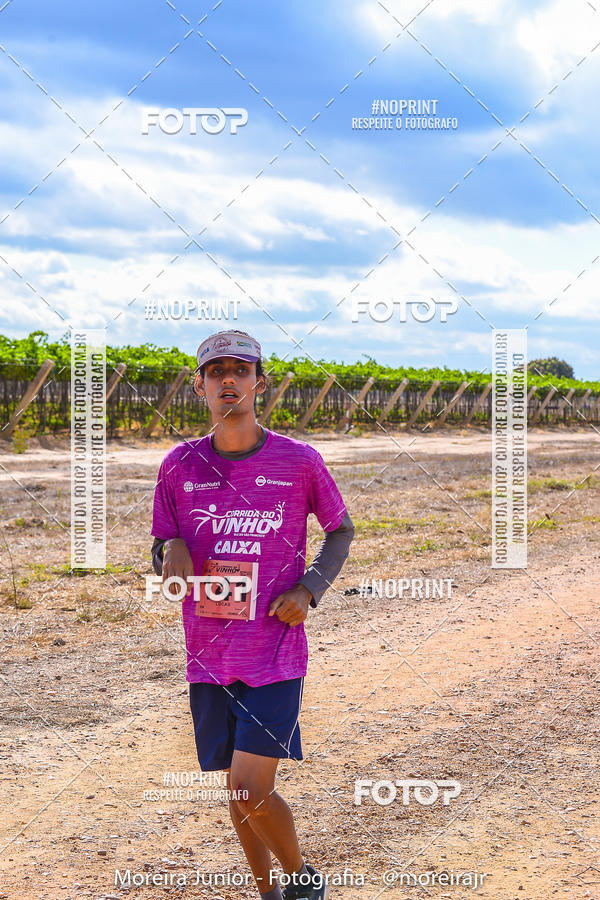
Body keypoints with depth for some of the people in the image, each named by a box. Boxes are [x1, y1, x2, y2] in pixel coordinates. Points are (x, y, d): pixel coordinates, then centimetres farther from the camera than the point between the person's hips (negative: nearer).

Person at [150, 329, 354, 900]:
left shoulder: (299, 462, -5)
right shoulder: (179, 466, 2)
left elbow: (341, 530, 10)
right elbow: (161, 559, 10)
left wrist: (309, 588, -6)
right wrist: (172, 548, -14)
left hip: (276, 655, -3)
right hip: (209, 659, 3)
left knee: (251, 791, -11)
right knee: (240, 793, 12)